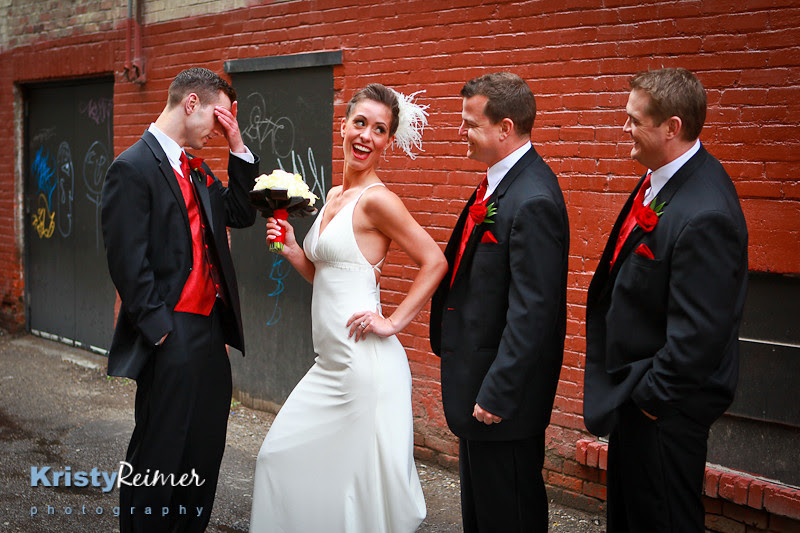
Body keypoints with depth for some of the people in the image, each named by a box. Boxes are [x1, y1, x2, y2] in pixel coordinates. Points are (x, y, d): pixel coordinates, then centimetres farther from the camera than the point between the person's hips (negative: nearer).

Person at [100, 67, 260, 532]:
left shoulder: (196, 170, 14)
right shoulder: (133, 168, -12)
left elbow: (241, 213, 18)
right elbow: (128, 262, -17)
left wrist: (238, 146, 9)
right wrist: (159, 330, -16)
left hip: (210, 333, 9)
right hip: (172, 336, -9)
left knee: (205, 450, 17)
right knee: (160, 457, 1)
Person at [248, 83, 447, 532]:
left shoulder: (376, 200, -12)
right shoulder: (335, 197, 14)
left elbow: (435, 263, -13)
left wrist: (393, 322, -14)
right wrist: (290, 248, 4)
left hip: (365, 361, -9)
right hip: (332, 361, 9)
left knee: (361, 480, 1)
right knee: (282, 455, 15)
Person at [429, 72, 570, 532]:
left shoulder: (533, 201, -25)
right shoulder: (499, 184, 7)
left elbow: (531, 311, -26)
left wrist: (497, 394, -22)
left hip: (502, 393, -10)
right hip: (478, 382, 10)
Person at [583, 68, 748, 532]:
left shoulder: (704, 215, -30)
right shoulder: (661, 178, 1)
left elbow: (698, 333, -28)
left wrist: (651, 394, -15)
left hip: (664, 406, -9)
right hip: (636, 390, 9)